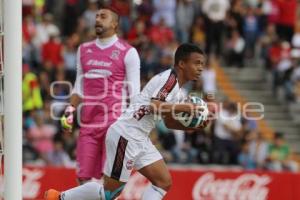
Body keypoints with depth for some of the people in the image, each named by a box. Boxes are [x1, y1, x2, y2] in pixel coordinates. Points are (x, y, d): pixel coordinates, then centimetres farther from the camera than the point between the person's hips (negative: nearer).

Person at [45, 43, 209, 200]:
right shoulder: (168, 78, -15)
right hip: (126, 136, -10)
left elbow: (169, 122, 21)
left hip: (140, 139, 10)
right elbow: (155, 107, -27)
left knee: (164, 182, 2)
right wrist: (184, 107, -23)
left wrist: (192, 126, 6)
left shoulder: (181, 92, 15)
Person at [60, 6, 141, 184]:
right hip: (88, 122, 5)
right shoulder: (84, 50, 16)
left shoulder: (127, 52, -1)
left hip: (115, 120, -5)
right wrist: (70, 111, 11)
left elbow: (134, 92, -1)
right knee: (84, 176, 1)